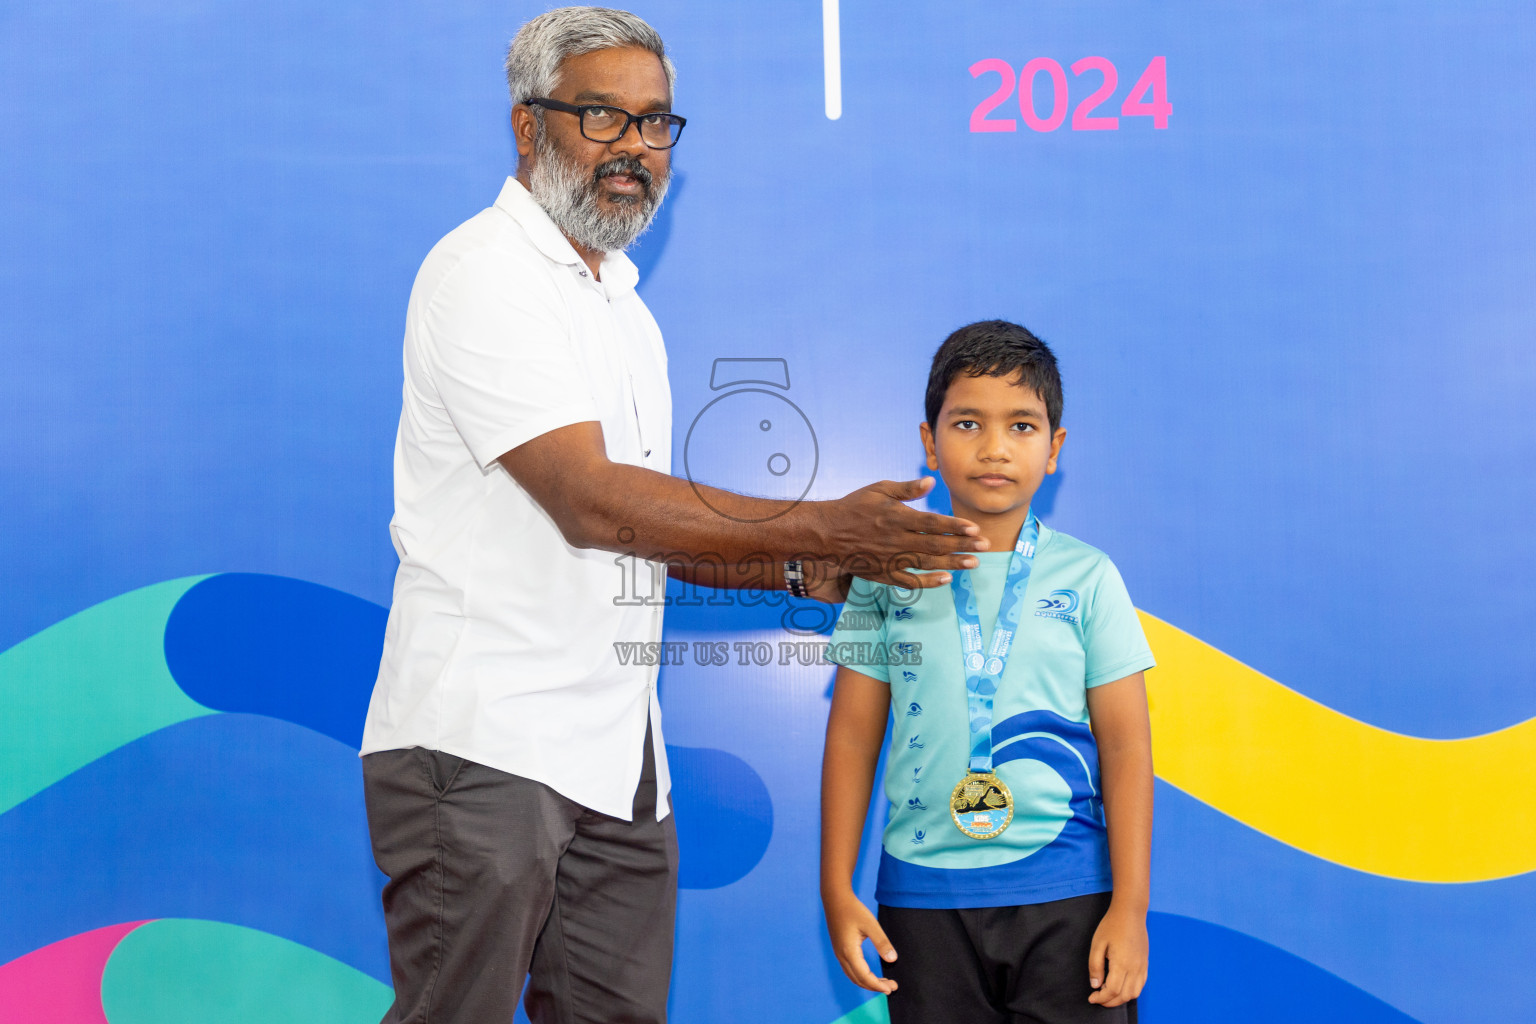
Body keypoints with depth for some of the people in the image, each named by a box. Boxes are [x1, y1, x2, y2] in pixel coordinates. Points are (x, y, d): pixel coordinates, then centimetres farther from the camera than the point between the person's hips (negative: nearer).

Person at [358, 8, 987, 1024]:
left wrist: (810, 572, 4)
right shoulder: (482, 272, -9)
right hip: (483, 739, -8)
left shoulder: (624, 306, 19)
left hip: (617, 752, 8)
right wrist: (821, 526, -19)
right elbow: (591, 504, -20)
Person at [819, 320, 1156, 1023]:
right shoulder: (889, 576, 3)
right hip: (924, 897, 1)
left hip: (1066, 894, -1)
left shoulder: (1086, 577, 1)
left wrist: (1130, 907, -3)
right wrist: (837, 890, 3)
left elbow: (1126, 746, 1)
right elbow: (852, 735, 6)